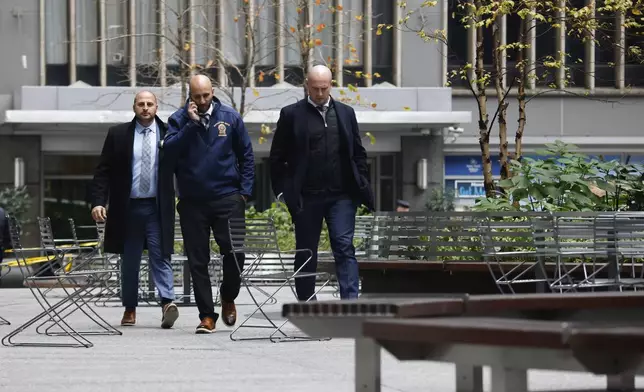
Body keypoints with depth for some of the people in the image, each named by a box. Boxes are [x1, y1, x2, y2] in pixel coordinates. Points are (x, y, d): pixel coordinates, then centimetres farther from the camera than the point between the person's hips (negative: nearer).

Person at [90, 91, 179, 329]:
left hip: (158, 208, -1)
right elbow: (103, 172, 3)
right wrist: (98, 202, -7)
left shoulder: (168, 134, 3)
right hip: (127, 207, 1)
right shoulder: (118, 135, 5)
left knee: (160, 256, -10)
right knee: (129, 261, 8)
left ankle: (167, 302, -20)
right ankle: (130, 309, 15)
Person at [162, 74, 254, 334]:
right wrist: (191, 123, -16)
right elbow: (169, 149, -12)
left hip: (227, 198, 0)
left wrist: (245, 190, 3)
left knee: (235, 251, -7)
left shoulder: (230, 118, 5)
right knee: (197, 260, 1)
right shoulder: (179, 120, 4)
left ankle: (228, 298, 20)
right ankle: (207, 315, 7)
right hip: (192, 201, 0)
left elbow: (246, 155, 10)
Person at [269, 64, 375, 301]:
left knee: (345, 248, -8)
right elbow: (277, 157, 3)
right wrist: (283, 190, -5)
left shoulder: (346, 113, 10)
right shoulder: (292, 114, 1)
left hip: (341, 195, 1)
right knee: (305, 253, 6)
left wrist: (362, 188, 6)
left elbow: (358, 154, 14)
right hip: (307, 197, -1)